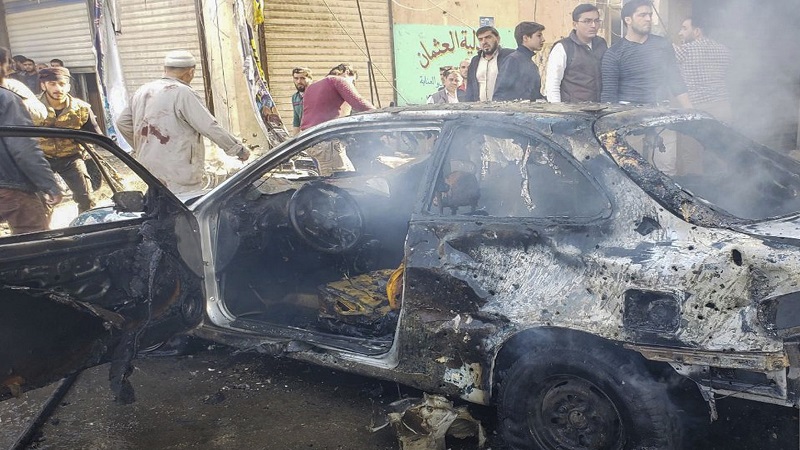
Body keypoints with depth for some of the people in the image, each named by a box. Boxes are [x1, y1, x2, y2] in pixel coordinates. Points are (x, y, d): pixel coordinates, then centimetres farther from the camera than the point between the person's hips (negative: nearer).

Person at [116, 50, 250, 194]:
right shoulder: (183, 93, -14)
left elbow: (122, 123, 20)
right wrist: (239, 149, -7)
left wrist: (139, 147, 31)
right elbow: (210, 128, -16)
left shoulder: (142, 91, 11)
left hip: (149, 167, 8)